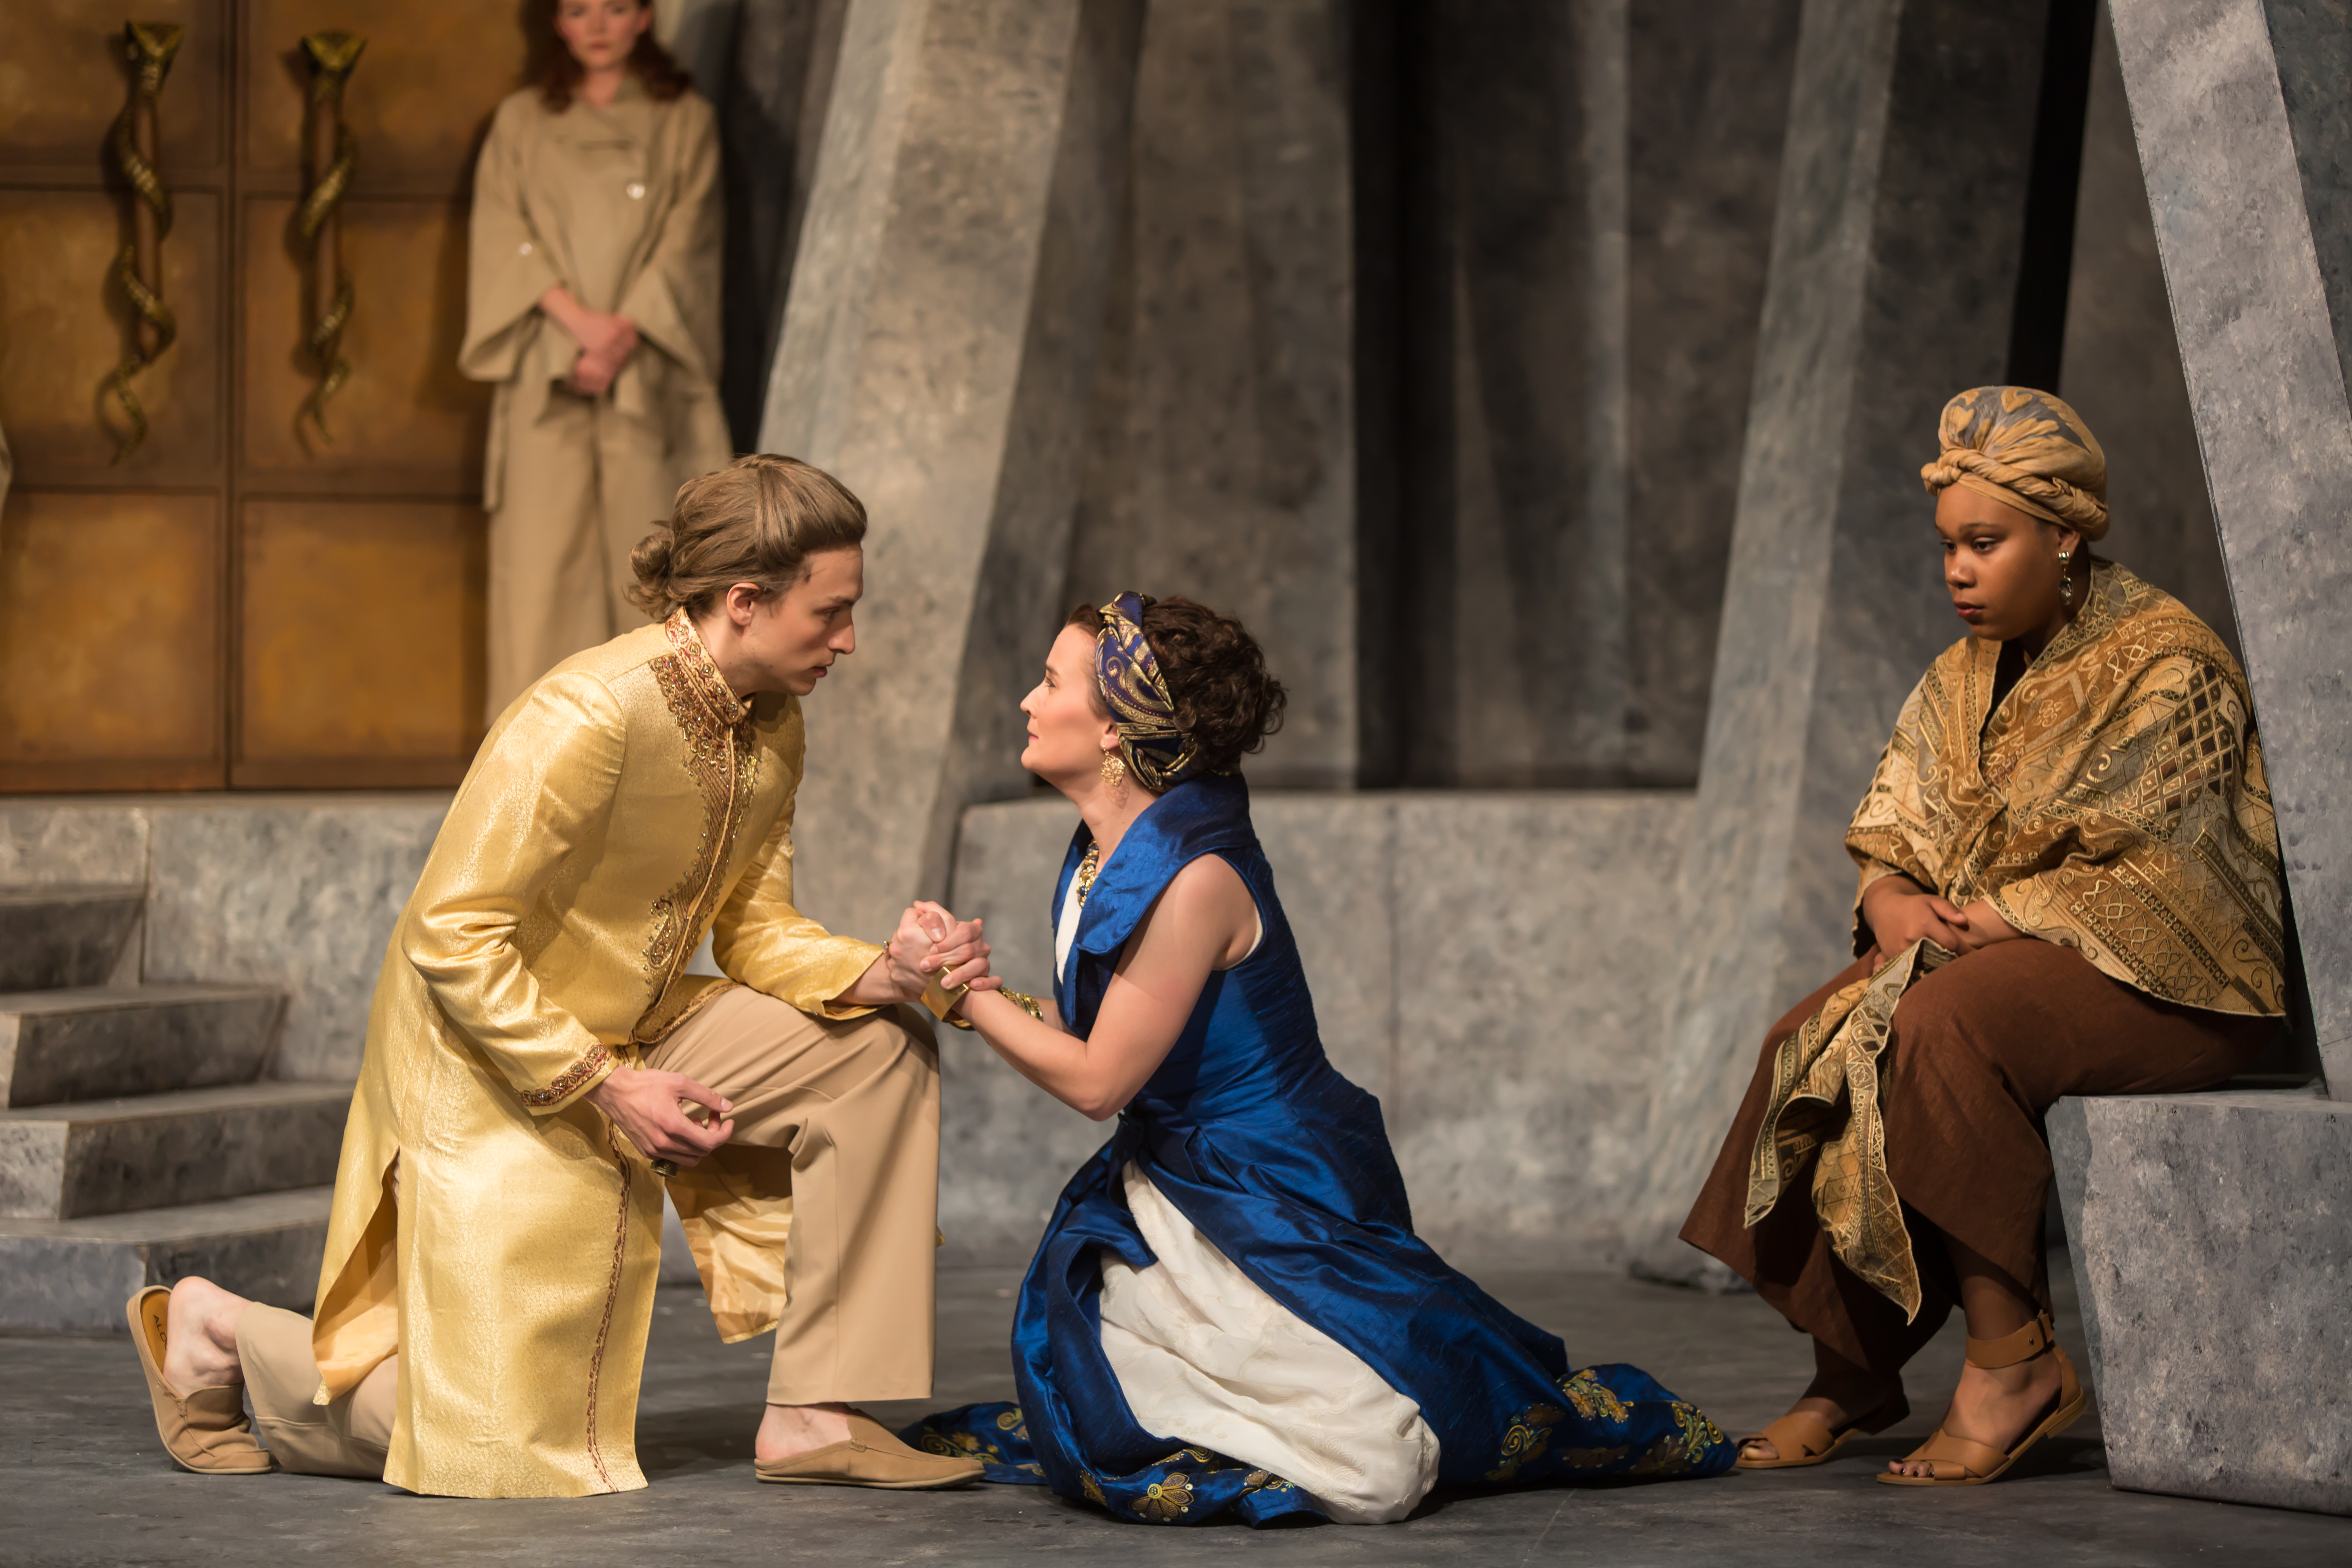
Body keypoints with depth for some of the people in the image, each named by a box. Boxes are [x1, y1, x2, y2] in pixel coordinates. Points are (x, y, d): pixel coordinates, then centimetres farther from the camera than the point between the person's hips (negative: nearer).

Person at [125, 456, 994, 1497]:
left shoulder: (771, 727, -2)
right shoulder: (586, 719, -29)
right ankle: (222, 1334, 18)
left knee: (881, 1045, -8)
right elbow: (449, 935, -27)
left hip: (630, 1041, 8)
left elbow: (756, 928, 4)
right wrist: (607, 1087, -27)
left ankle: (815, 1419, -3)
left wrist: (880, 973, -16)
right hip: (494, 1071, -8)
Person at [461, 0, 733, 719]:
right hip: (545, 375, 1)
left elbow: (686, 242, 0)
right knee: (539, 544, -5)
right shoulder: (520, 123, 12)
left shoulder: (686, 122, 9)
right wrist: (577, 318, -13)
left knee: (642, 535, -6)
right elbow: (502, 236, 2)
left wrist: (625, 332, -13)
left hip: (647, 370, -1)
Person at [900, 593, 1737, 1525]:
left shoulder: (1196, 880, -24)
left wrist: (971, 995, -11)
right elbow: (1078, 1028, 11)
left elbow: (1097, 1079, -18)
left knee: (1368, 1479, -16)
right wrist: (980, 988, -2)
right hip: (1164, 1192, 8)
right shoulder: (1105, 854, 5)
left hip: (1284, 1209, -8)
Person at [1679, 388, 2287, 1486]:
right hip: (1987, 950, 8)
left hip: (2168, 981, -8)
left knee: (1936, 1029, -33)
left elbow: (2149, 872, -18)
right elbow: (1891, 829, 12)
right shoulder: (1967, 674, 14)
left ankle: (2012, 1358, -27)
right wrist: (1893, 900, -11)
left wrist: (2007, 923, -20)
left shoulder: (2168, 666, -9)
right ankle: (1852, 1370, -12)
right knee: (1808, 1049, -17)